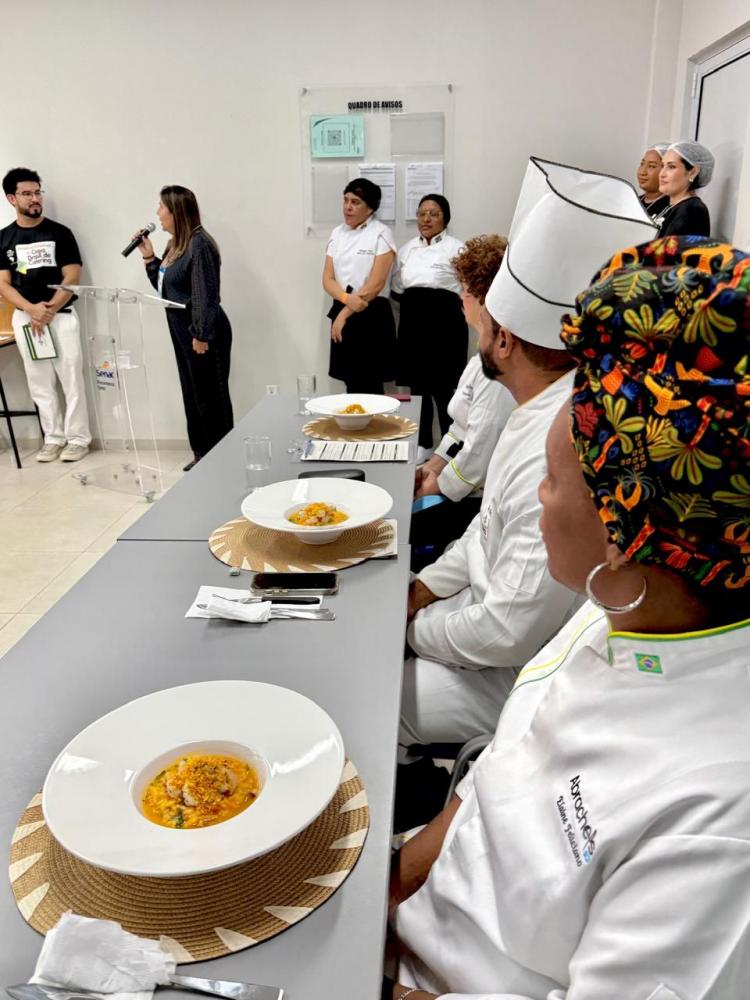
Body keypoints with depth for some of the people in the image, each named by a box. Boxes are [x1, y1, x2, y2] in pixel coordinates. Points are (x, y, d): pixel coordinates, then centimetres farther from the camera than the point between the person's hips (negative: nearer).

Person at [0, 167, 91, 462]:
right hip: (24, 319, 3)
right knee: (40, 385, 6)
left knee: (71, 381, -3)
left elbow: (72, 278, -3)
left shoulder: (59, 233, 1)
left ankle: (78, 439, 6)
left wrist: (49, 310, -13)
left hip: (61, 316, -3)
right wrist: (32, 309, -13)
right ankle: (53, 438, 15)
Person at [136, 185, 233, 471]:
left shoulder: (199, 244, -15)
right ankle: (202, 453, 24)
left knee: (210, 396, -1)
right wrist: (149, 257, 8)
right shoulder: (176, 244, 12)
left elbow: (205, 294, -20)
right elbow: (165, 287, 17)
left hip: (203, 332, -9)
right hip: (182, 330, 9)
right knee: (192, 394, 14)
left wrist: (202, 336, -20)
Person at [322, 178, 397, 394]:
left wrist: (345, 313, -11)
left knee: (369, 387, -4)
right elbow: (328, 279, 5)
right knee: (351, 384, 6)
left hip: (372, 315, -5)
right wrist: (347, 299, -16)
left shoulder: (381, 234, -5)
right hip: (342, 312, 5)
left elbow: (376, 284, -13)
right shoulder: (337, 233, 11)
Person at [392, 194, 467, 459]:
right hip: (413, 319, 5)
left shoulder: (456, 248, -3)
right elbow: (397, 288, 18)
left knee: (444, 386, -4)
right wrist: (414, 301, 4)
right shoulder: (407, 249, 14)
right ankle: (422, 444, 21)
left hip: (444, 319, -5)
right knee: (417, 383, 9)